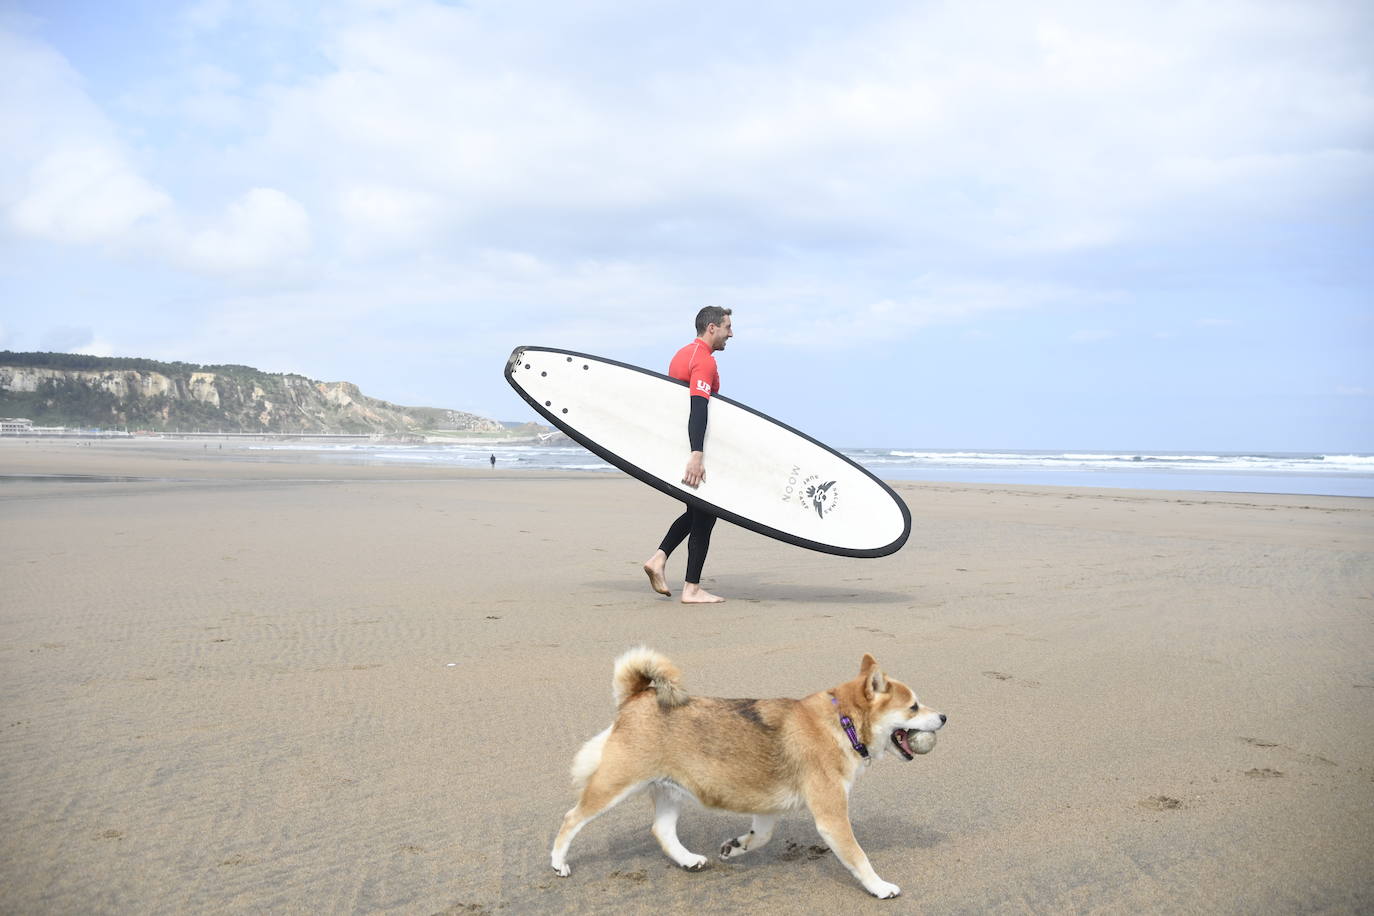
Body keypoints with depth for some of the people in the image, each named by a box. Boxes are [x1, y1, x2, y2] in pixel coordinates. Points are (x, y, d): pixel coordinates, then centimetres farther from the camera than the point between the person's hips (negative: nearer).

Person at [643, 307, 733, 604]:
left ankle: (659, 558, 5)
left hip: (676, 443, 9)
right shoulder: (705, 360, -16)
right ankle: (691, 589, 1)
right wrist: (697, 455, -36)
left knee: (698, 511, 18)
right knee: (704, 516, -1)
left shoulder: (683, 354, 15)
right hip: (692, 447, -9)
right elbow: (698, 409, -28)